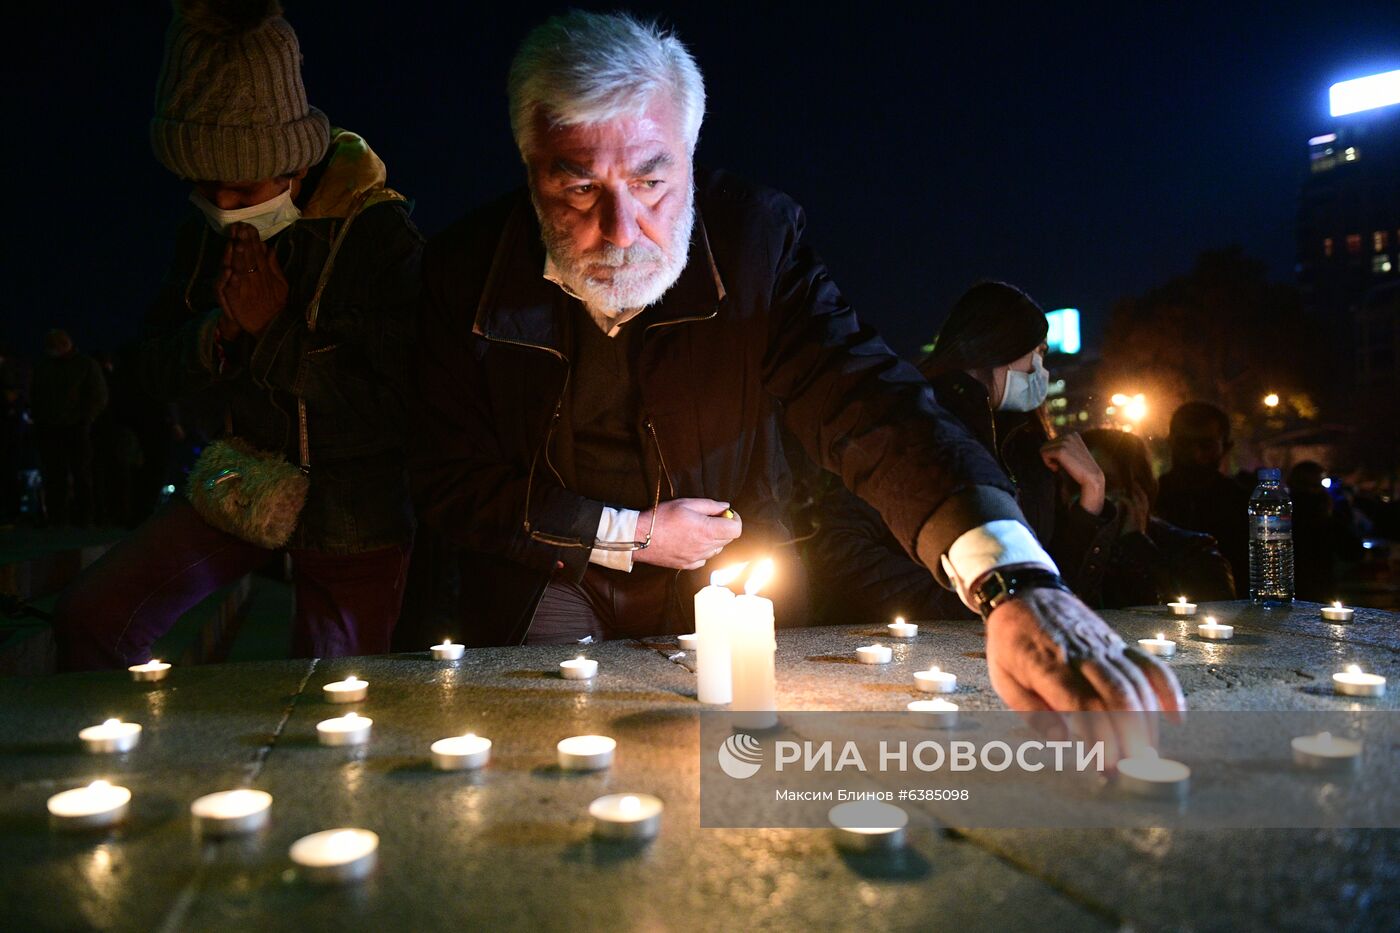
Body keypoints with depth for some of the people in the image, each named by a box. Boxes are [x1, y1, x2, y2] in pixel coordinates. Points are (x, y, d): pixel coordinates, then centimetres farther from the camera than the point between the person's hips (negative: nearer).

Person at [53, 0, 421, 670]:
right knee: (89, 620, -4)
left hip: (351, 511, -5)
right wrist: (220, 328, -17)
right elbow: (155, 371, 4)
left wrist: (277, 331, -23)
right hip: (240, 483, 5)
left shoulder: (380, 234, -20)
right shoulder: (205, 234, 0)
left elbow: (399, 405, -25)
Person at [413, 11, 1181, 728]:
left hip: (720, 583, 0)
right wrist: (628, 534, -16)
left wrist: (1016, 582, -44)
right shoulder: (465, 270, -15)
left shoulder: (757, 234, -18)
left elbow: (863, 405, -28)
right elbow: (450, 478, -7)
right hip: (550, 585, 1)